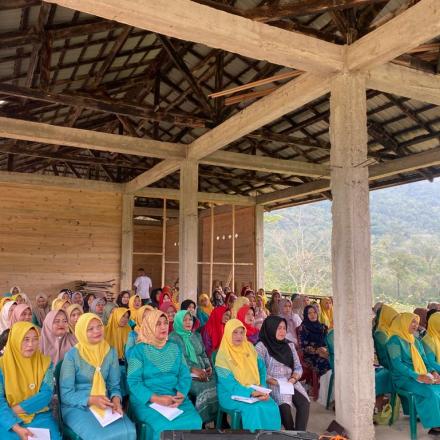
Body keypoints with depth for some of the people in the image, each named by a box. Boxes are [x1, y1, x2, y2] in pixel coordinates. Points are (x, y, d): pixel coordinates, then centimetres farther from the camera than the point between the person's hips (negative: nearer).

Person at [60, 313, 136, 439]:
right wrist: (91, 400, -23)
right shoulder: (72, 355, -8)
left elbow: (114, 386, 6)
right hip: (77, 407, -3)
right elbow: (66, 394, -9)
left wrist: (116, 399, -16)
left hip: (104, 405, 4)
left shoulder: (111, 352, 4)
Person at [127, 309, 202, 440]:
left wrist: (180, 395, -14)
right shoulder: (139, 350, -1)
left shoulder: (175, 348, 12)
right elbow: (133, 381, -8)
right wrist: (155, 398, -20)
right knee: (164, 426, -30)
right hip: (147, 400, -3)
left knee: (193, 422, -22)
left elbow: (185, 375, 6)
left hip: (175, 398, 4)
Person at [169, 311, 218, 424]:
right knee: (205, 389, -29)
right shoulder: (173, 338, 0)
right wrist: (194, 369, -18)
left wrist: (208, 367, 0)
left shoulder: (197, 336, 18)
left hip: (202, 372, 5)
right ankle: (200, 422, -14)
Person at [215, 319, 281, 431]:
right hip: (231, 394, -4)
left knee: (272, 406, -23)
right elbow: (229, 383, -16)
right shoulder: (223, 355, -9)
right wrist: (250, 393, -26)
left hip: (255, 392, 5)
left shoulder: (250, 348, 8)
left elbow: (261, 370, 9)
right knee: (254, 409, -32)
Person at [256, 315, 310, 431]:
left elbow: (298, 367, 11)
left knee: (304, 403, -22)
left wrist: (293, 379, -9)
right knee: (285, 405, -30)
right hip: (272, 385, -5)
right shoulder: (261, 346, -5)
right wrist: (274, 382, -19)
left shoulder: (289, 345, 12)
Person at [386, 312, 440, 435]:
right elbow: (397, 364, -16)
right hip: (404, 378, -7)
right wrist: (417, 376, -22)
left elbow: (424, 359, 16)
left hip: (421, 377, 7)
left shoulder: (416, 341, 17)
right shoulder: (395, 340, -9)